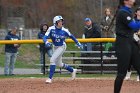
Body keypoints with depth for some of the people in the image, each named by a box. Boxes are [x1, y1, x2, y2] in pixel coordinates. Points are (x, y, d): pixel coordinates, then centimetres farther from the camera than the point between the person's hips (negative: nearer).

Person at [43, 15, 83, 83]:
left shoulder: (64, 31, -18)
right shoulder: (51, 29, -18)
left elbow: (71, 36, 0)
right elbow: (45, 37, -25)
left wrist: (78, 43, 8)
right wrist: (46, 42, -48)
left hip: (62, 47, -4)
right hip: (55, 47, 4)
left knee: (52, 60, -20)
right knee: (59, 64, 15)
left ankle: (50, 78, -16)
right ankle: (72, 70, 38)